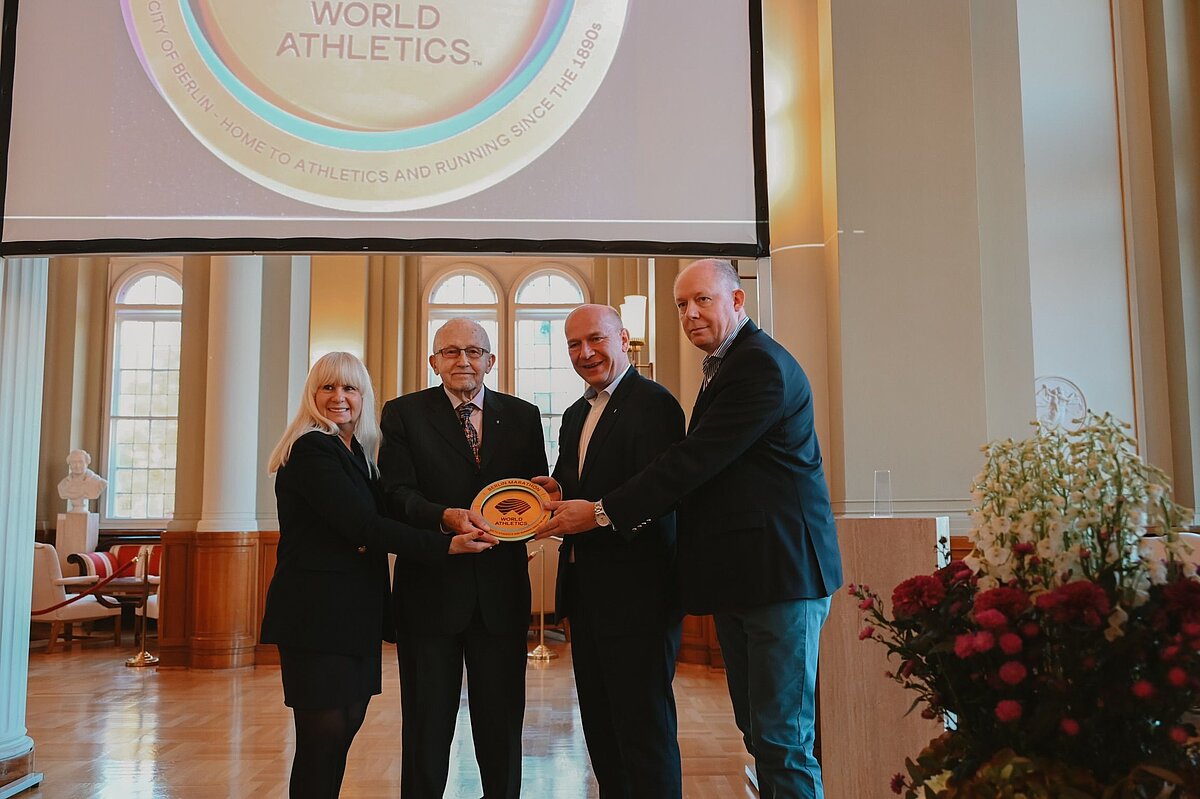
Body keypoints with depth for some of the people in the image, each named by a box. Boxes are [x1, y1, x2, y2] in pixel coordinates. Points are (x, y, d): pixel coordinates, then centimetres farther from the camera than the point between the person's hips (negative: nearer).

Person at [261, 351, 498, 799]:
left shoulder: (356, 452, 14)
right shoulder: (311, 449, -13)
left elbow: (370, 522, 8)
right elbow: (363, 526, -23)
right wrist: (446, 546, -25)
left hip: (354, 611, 8)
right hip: (317, 611, -8)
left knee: (346, 724, 13)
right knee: (324, 736, -2)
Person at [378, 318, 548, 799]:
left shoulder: (522, 416, 9)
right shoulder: (404, 413, 2)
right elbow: (397, 494, -8)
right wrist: (446, 516, -26)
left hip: (501, 591, 2)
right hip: (430, 588, -2)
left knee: (502, 720, 12)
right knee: (427, 722, 11)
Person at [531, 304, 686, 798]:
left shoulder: (654, 404, -11)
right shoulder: (575, 415, 17)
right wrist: (555, 495, -5)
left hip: (635, 594, -9)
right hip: (585, 593, 9)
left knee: (644, 731, 0)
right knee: (600, 731, 18)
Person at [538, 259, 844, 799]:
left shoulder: (761, 365, -14)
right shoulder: (722, 369, 19)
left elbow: (696, 460, -20)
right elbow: (702, 466, 16)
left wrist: (604, 512, -16)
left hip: (779, 570, -10)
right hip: (736, 573, 10)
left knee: (783, 739, -4)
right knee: (756, 730, 16)